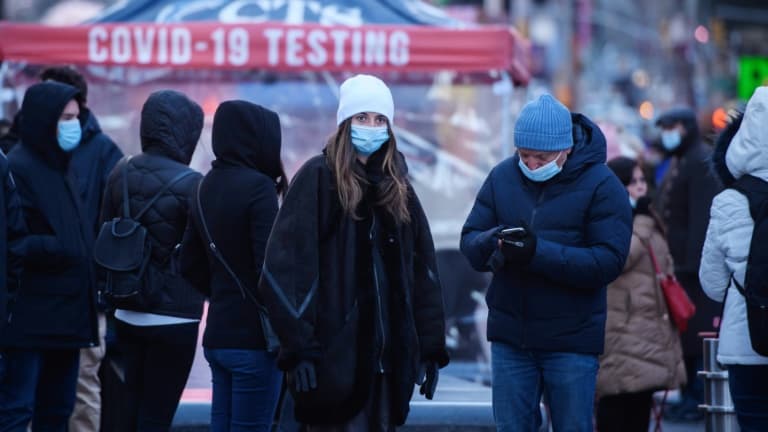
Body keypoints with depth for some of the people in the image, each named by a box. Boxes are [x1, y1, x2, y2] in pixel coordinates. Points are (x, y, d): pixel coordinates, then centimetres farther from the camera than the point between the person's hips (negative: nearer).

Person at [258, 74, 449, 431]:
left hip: (388, 354, 5)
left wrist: (432, 347, 7)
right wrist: (298, 347, -18)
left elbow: (423, 270, 14)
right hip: (335, 354, -5)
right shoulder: (319, 178, -3)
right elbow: (286, 267, -11)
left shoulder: (396, 186, 14)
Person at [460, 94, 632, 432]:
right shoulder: (503, 177, 5)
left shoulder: (601, 185, -8)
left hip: (571, 342, -4)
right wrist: (494, 242, -22)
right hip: (509, 337, 4)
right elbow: (469, 241, 3)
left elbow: (608, 261, -17)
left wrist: (539, 253, -27)